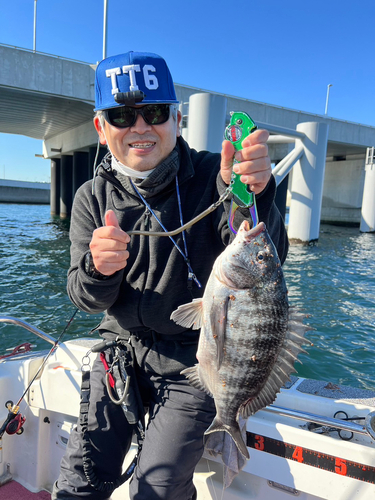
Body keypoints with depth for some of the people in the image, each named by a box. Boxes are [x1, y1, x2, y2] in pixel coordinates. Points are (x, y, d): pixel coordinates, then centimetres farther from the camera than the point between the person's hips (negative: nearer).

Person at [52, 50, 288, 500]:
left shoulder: (211, 177, -12)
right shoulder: (92, 198, -1)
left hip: (191, 360, -3)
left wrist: (251, 195, -42)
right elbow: (87, 298, -4)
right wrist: (98, 270, -28)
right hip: (120, 348, 4)